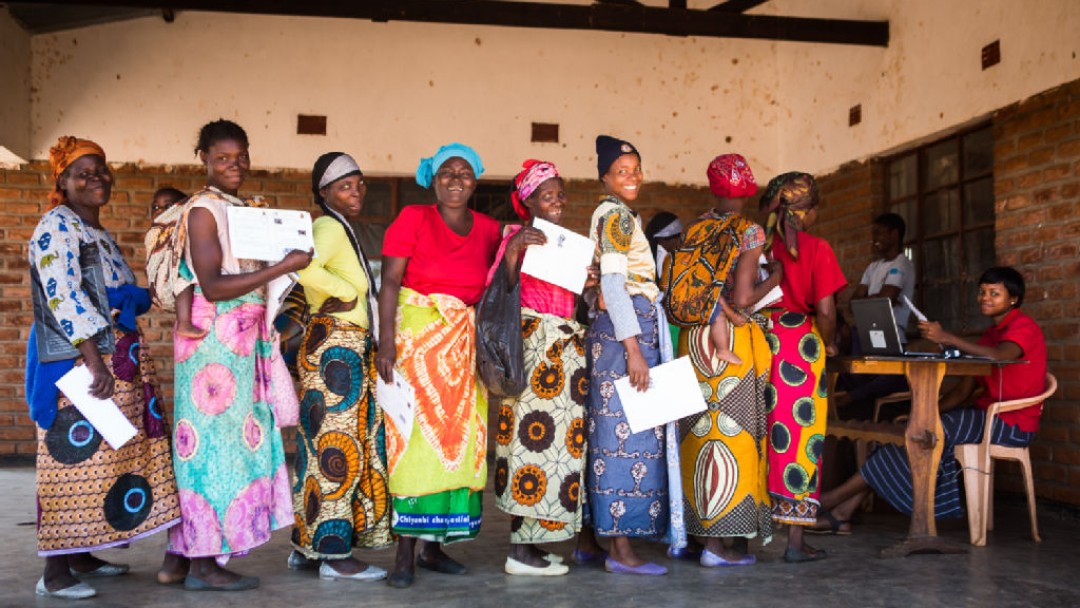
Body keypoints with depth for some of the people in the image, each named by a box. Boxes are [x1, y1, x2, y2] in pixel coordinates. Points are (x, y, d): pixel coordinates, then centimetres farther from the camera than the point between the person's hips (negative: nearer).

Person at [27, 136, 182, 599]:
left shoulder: (99, 234, 20)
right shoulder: (57, 226, -8)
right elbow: (64, 296, -18)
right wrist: (94, 360, -25)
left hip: (115, 360, 9)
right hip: (77, 363, -9)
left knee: (102, 453, 10)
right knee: (75, 453, -8)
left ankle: (81, 556, 19)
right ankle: (55, 572, -3)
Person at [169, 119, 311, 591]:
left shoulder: (242, 210, 16)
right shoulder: (203, 210, -9)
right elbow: (212, 286, -18)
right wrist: (281, 267, -19)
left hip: (244, 338, 8)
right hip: (215, 338, -8)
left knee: (238, 442, 9)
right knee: (216, 444, -4)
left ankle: (208, 557, 16)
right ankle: (203, 564, 4)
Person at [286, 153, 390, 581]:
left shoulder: (341, 229, 19)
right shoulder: (330, 227, -11)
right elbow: (305, 268, -30)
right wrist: (351, 291, -16)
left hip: (347, 348, 10)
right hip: (336, 347, -10)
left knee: (324, 447, 12)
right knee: (338, 448, -5)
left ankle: (308, 546, 19)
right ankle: (334, 554, 1)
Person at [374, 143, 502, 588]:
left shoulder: (488, 230, 10)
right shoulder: (414, 218, -1)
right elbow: (390, 282, -8)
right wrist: (386, 341, -15)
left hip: (466, 344, 5)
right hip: (417, 335, -4)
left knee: (458, 441, 5)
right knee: (416, 437, -7)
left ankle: (434, 545, 15)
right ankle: (405, 553, -1)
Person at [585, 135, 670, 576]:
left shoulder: (622, 216, 21)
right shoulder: (615, 216, -8)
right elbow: (613, 283, -17)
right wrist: (633, 348, -22)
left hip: (633, 327, 10)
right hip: (626, 328, -10)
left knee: (618, 432, 8)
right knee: (628, 433, -9)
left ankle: (608, 536, 12)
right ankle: (622, 549, -7)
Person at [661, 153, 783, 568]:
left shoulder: (694, 230, 8)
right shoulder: (749, 233, -7)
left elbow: (677, 290, 4)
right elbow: (742, 299, -14)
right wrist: (774, 279, 2)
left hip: (693, 339, 6)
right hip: (730, 340, -6)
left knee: (699, 430, 13)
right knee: (731, 431, -1)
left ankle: (697, 528, 22)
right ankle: (719, 541, 1)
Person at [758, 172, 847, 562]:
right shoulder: (816, 249, -6)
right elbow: (825, 311, -11)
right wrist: (827, 343, 6)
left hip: (762, 342, 4)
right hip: (801, 347, -4)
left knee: (763, 434, 11)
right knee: (798, 438, 2)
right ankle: (794, 540, 6)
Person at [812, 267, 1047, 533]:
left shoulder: (1023, 326, -6)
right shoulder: (991, 332, 20)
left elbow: (999, 356, -32)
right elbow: (964, 390, 11)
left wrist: (947, 338, -35)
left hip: (1012, 423, -8)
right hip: (987, 414, 8)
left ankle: (833, 498, -21)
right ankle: (842, 513, -16)